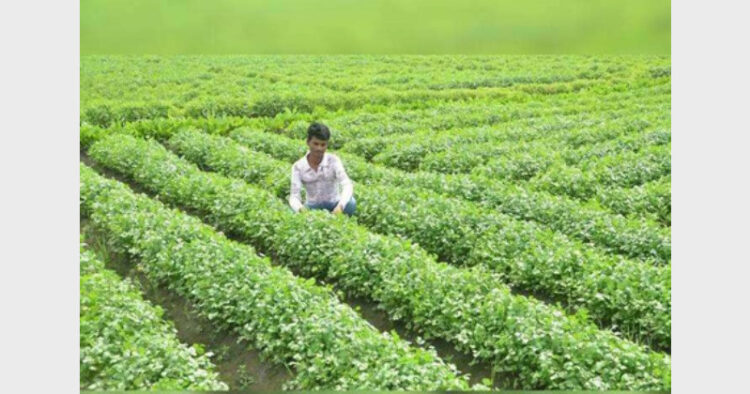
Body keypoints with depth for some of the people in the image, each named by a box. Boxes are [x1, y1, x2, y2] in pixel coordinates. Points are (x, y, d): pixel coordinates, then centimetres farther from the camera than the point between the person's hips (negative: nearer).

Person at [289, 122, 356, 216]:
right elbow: (294, 196, -16)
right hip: (312, 208, 0)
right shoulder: (298, 166, -8)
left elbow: (347, 185, -25)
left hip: (334, 205, 0)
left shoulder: (333, 160, -11)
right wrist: (300, 209, -41)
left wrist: (340, 206, -46)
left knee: (351, 203, -33)